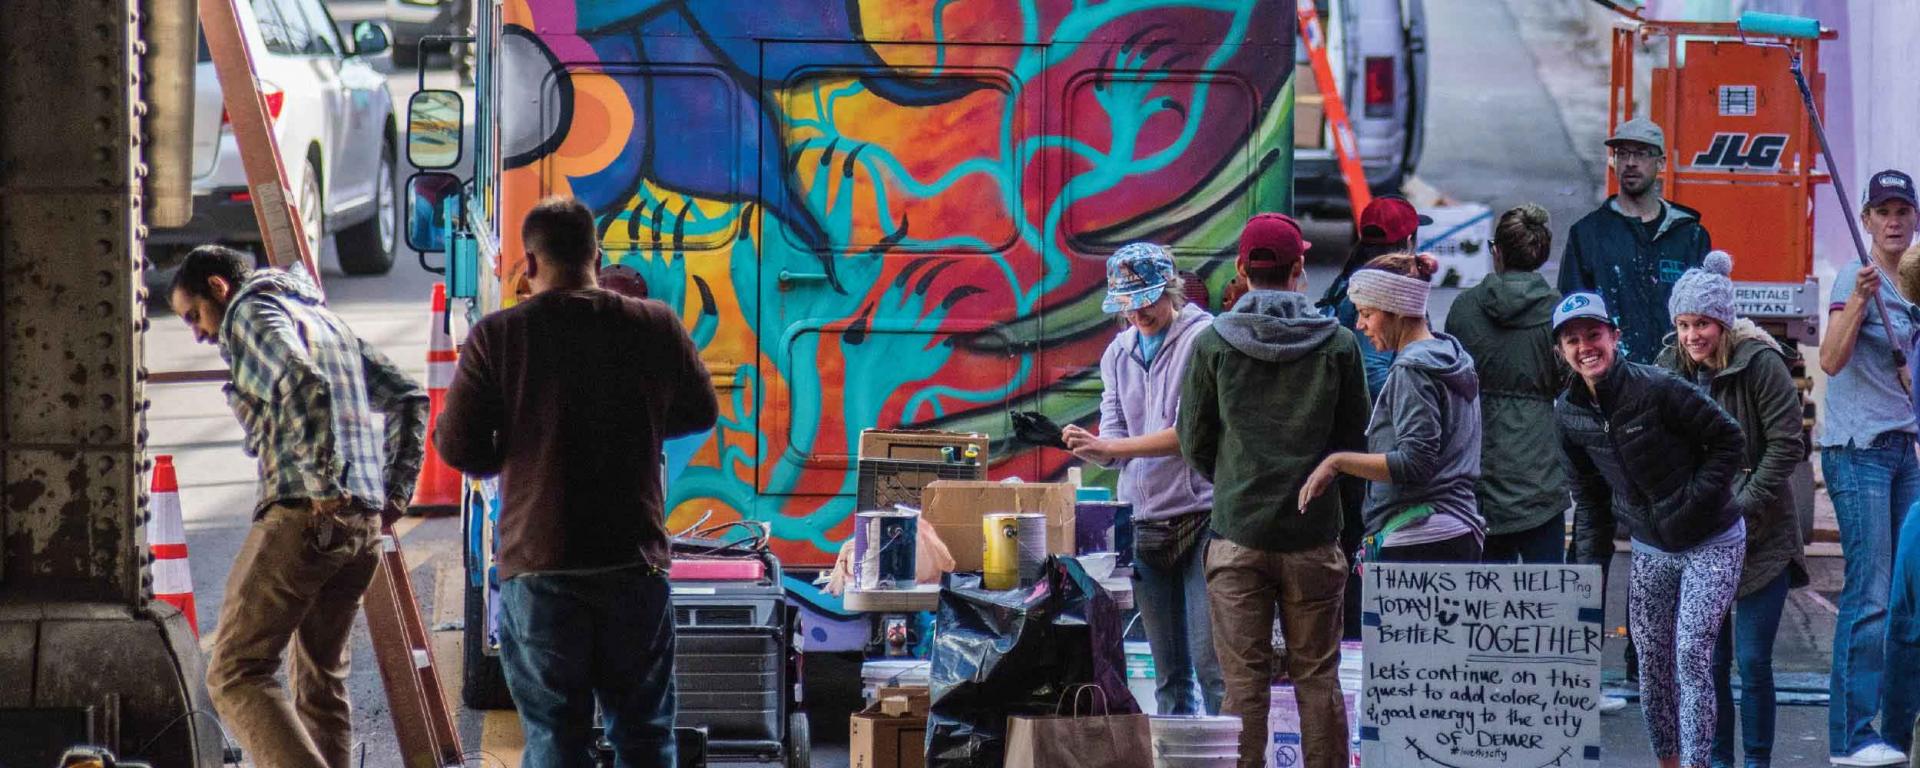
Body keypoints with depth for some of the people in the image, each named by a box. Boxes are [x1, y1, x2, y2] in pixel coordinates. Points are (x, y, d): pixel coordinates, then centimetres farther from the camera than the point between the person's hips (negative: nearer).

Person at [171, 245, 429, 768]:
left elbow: (304, 385, -20)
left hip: (304, 515, -9)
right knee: (322, 681, 14)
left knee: (235, 674, -10)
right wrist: (396, 489, 17)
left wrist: (324, 485, -19)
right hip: (365, 523, 9)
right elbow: (408, 397, 24)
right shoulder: (323, 318, 26)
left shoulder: (253, 311, 0)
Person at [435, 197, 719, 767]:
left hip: (537, 567, -1)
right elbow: (700, 413, 15)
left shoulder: (496, 336, -7)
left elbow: (458, 448, -5)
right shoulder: (656, 327, 0)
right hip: (634, 564, 2)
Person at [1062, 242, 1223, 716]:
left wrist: (1108, 446, -17)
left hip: (1202, 515, -6)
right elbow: (1114, 439, 11)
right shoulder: (1119, 353, 15)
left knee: (1210, 662, -11)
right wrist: (1090, 449, -12)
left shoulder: (1204, 339, -5)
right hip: (1144, 522, 6)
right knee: (1169, 671, 8)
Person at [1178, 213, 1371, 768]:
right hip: (1314, 535, 1)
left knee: (1243, 683, 2)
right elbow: (1354, 440, 7)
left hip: (1237, 534, 0)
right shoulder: (1338, 344, -2)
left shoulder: (1212, 343, -3)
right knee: (1317, 680, 7)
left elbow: (1194, 442, 4)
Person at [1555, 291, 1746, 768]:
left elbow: (1728, 439, -12)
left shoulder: (1658, 389, -20)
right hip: (1649, 550, 5)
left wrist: (1695, 499, -16)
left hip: (1711, 545, -5)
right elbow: (1588, 495, 11)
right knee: (1652, 662, 8)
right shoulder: (1568, 412, -2)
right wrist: (1591, 564, 9)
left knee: (1692, 655, -14)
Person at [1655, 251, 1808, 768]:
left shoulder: (1760, 362, -11)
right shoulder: (1671, 367, 5)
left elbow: (1786, 445, -11)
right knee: (1707, 658, 4)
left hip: (1761, 534, -4)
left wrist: (1743, 507, -14)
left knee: (1753, 660, -5)